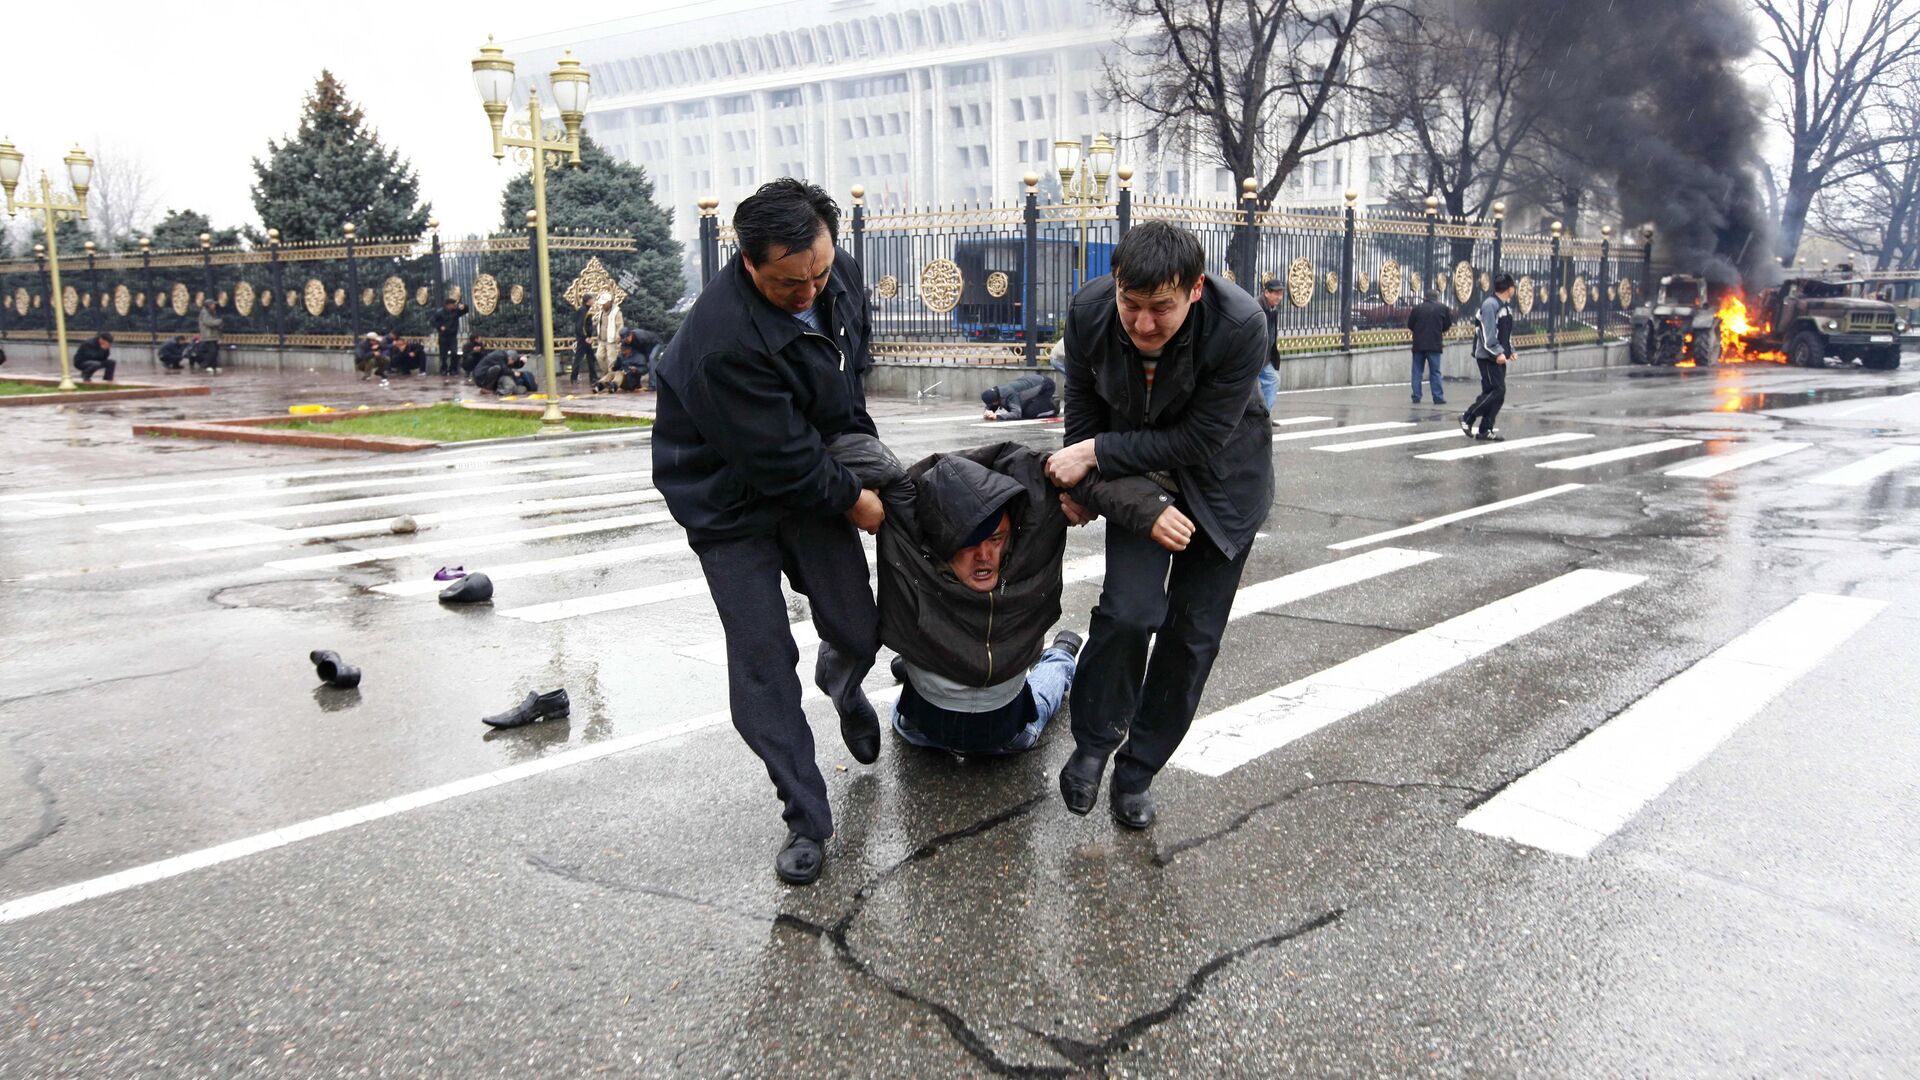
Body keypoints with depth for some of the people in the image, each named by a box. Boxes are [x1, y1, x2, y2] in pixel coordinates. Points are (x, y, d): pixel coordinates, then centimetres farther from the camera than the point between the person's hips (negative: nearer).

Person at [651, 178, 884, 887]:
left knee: (858, 632, 5)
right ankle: (806, 821, 12)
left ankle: (842, 683, 45)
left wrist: (861, 446, 7)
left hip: (814, 471, 6)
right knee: (763, 664, -3)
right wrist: (851, 499, -13)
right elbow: (778, 459, -27)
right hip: (730, 499, -5)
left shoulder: (840, 274, -10)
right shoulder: (722, 340, -34)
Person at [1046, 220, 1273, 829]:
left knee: (1192, 633, 4)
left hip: (1220, 478, -1)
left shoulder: (1241, 326, -33)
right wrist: (1076, 479, -4)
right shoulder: (1090, 310, -22)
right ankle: (1092, 744, 8)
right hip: (1137, 470, 1)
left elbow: (1200, 440, -27)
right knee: (1129, 610, -17)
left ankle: (1137, 772, 22)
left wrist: (1097, 454, -26)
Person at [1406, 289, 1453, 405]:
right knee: (1435, 372, 3)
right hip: (1434, 345, -1)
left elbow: (1410, 325, 6)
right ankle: (1438, 397, 1)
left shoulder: (1417, 308, 1)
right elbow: (1447, 325, 5)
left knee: (1417, 372, 9)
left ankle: (1416, 397, 7)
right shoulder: (1442, 308, -2)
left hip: (1418, 344, 1)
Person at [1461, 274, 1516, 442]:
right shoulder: (1490, 304, -14)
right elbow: (1488, 333, -21)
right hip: (1488, 357, -9)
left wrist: (1510, 350, 11)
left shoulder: (1505, 306, 15)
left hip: (1499, 357, 9)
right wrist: (1498, 352, -25)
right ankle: (1467, 417, -3)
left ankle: (1486, 430, 9)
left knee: (1493, 392, 6)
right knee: (1497, 391, -13)